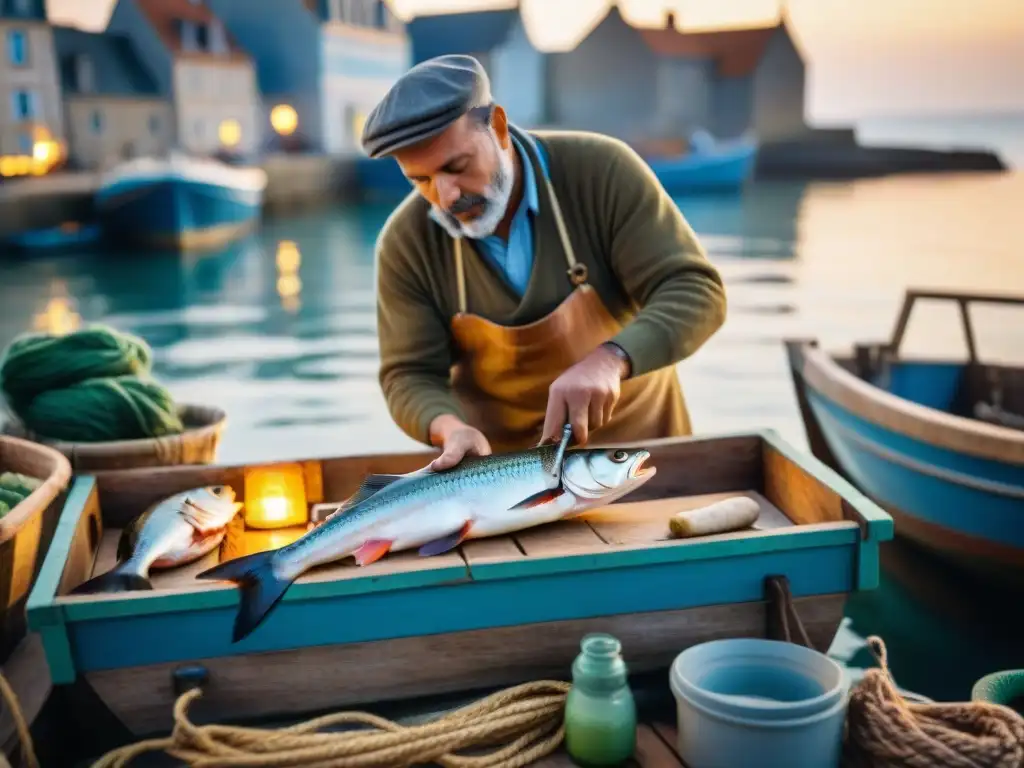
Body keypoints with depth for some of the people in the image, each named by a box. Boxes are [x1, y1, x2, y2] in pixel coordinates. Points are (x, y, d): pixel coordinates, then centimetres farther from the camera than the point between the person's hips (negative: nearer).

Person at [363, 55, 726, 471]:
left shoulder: (601, 169, -19)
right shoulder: (405, 242, -14)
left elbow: (695, 292, -21)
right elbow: (410, 376, -9)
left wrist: (610, 359, -38)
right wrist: (450, 429, -31)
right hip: (498, 457, 2)